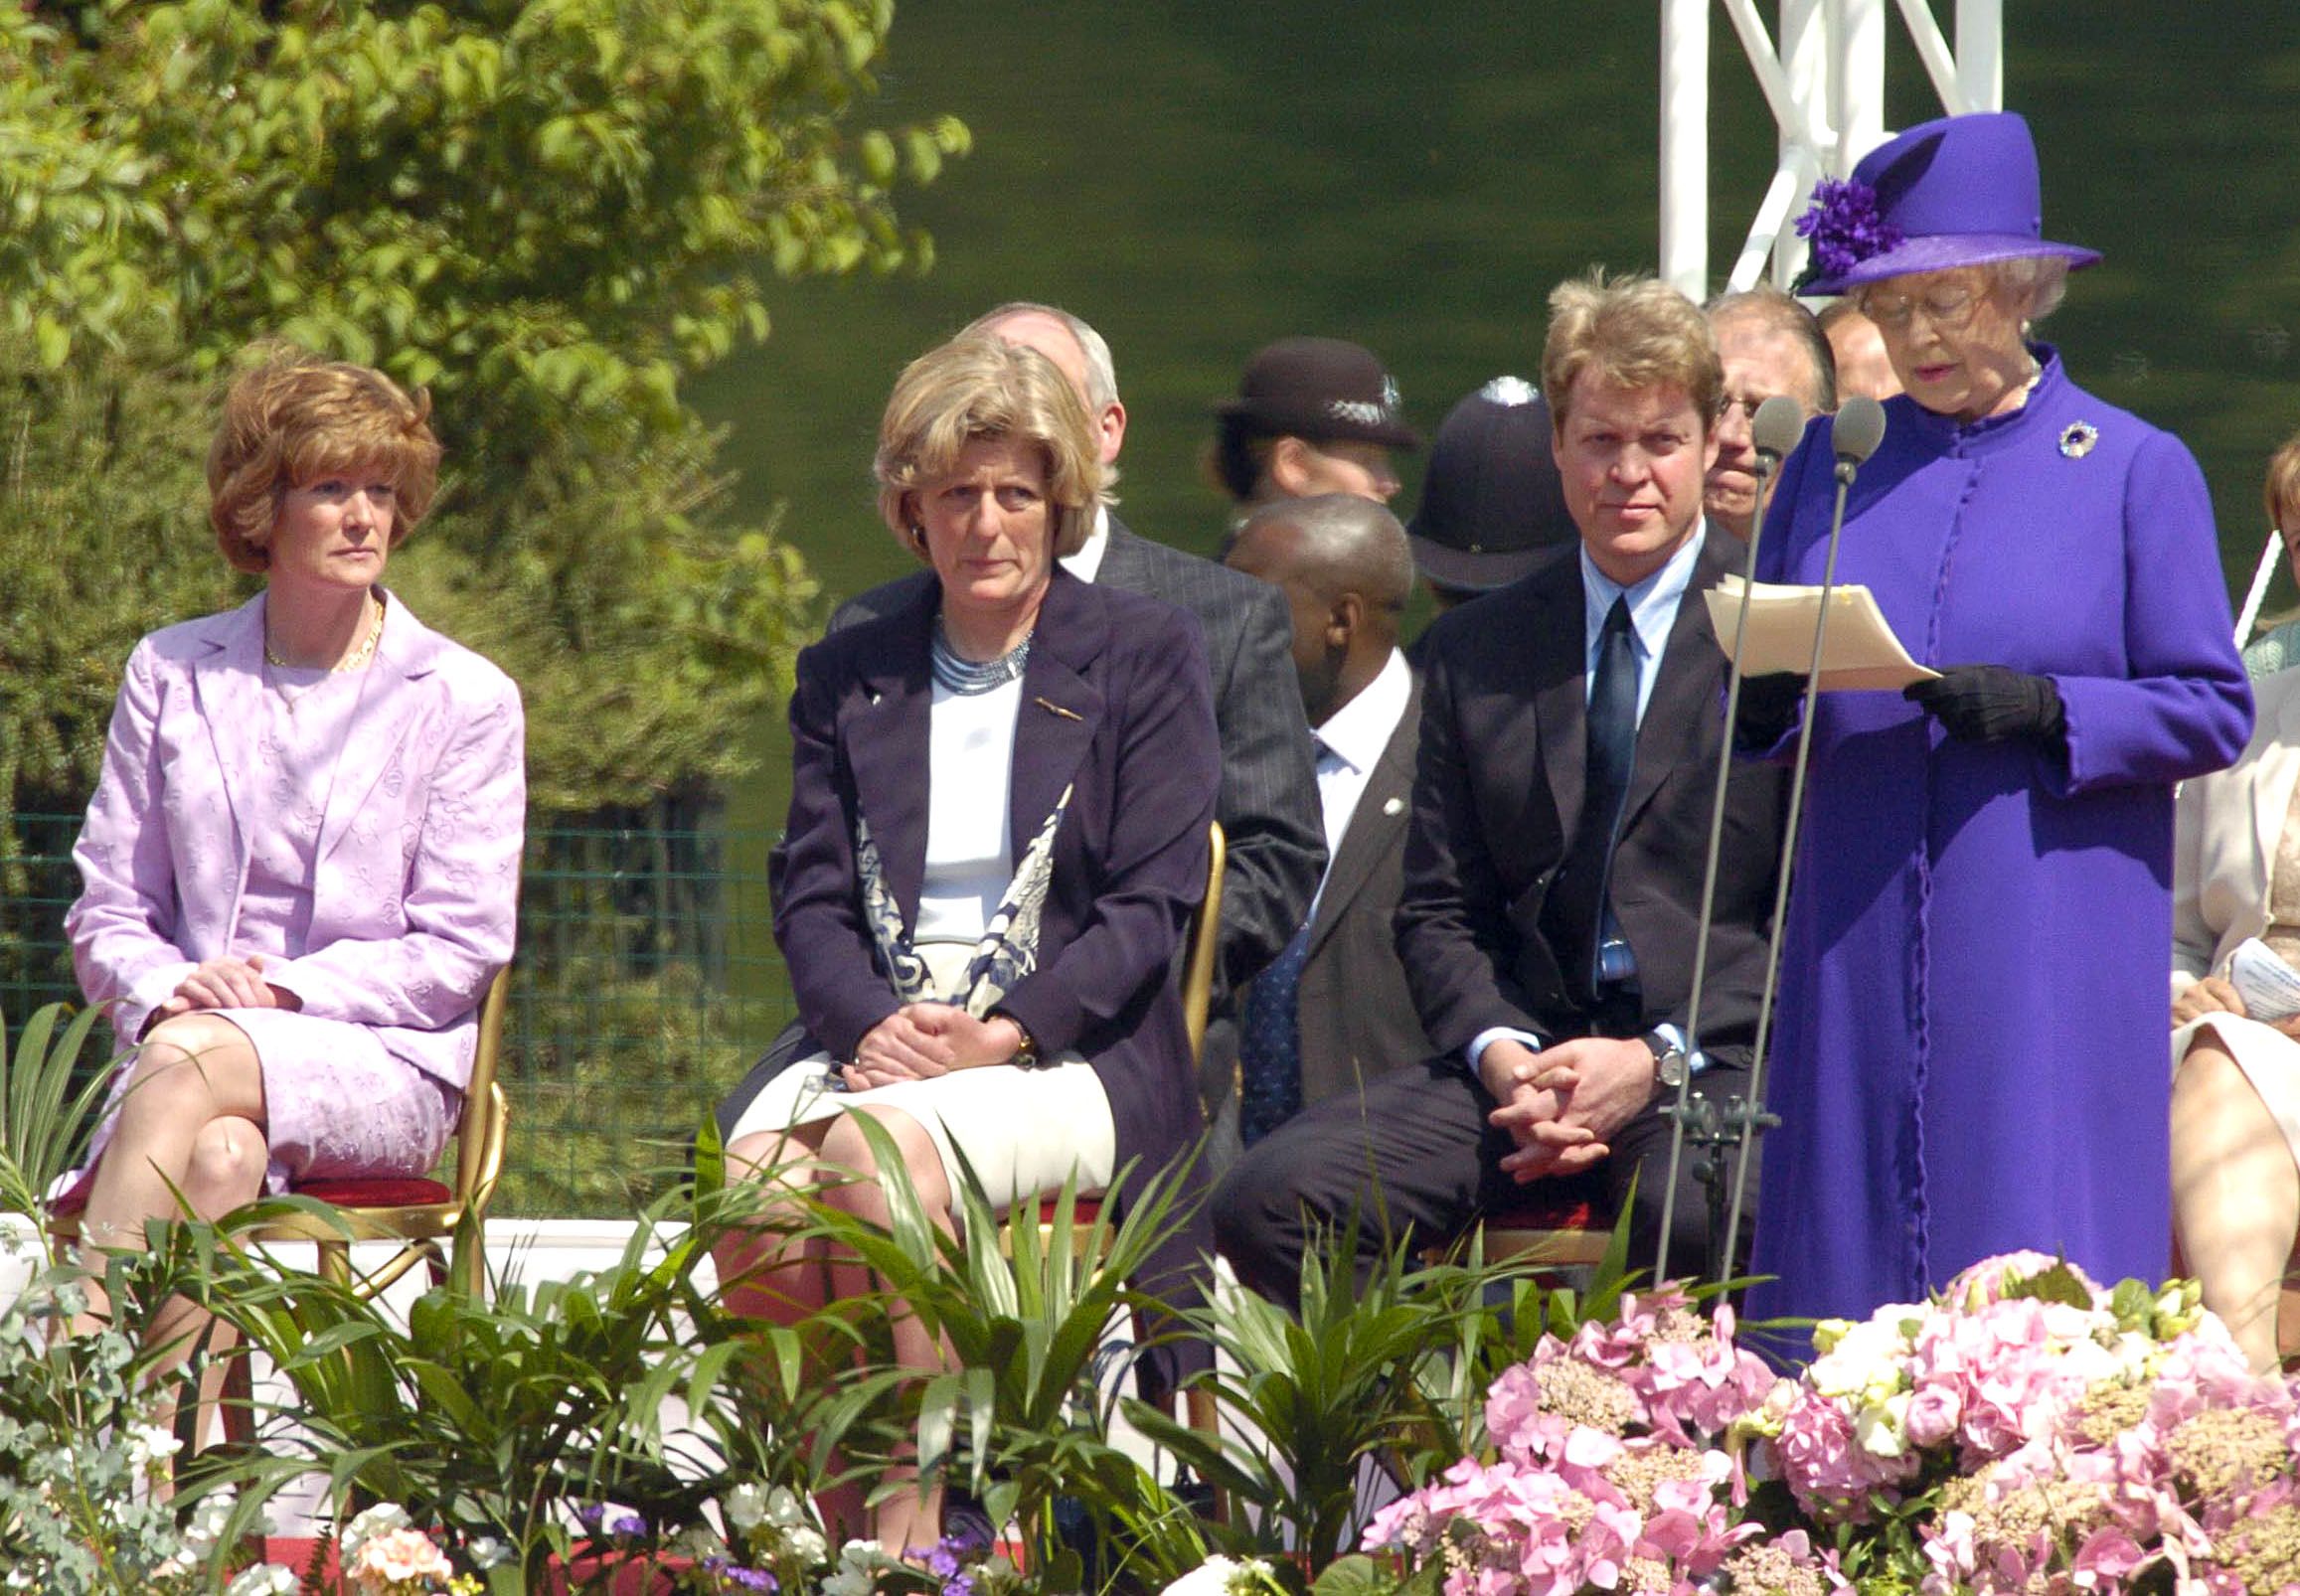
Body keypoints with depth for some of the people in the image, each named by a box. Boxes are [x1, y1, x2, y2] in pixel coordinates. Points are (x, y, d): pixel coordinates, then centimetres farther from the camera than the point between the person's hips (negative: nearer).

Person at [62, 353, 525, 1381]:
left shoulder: (466, 700, 7)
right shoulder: (171, 677, 15)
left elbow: (460, 952, 1)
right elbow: (105, 917, 14)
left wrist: (281, 988, -12)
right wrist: (169, 989, -11)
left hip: (389, 1070, -2)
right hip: (196, 1036, 2)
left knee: (193, 1063, -36)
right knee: (221, 1158, -37)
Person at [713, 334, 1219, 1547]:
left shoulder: (1145, 655, 7)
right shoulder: (846, 676, 19)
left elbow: (1152, 903, -1)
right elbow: (810, 899, 10)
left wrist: (1005, 1029, -15)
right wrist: (870, 1025, -12)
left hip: (1076, 1057, -3)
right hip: (878, 1042, 4)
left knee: (882, 1147, -35)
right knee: (756, 1175, -30)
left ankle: (911, 1526, -33)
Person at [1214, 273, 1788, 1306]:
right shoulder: (1473, 656, 18)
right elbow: (1438, 911, 17)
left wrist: (1657, 1059, -12)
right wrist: (1498, 1052, -5)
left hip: (1720, 1062, -4)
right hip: (1524, 1053, 4)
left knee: (1714, 1219, -40)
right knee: (1270, 1203, -20)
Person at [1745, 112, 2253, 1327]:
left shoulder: (2135, 472, 4)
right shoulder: (1832, 465, 14)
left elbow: (2210, 713, 0)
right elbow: (1759, 675, 16)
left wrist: (2046, 710, -16)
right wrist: (1766, 696, -8)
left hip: (2047, 955, -3)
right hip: (1857, 944, 3)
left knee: (2031, 1269, -8)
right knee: (1847, 1251, -1)